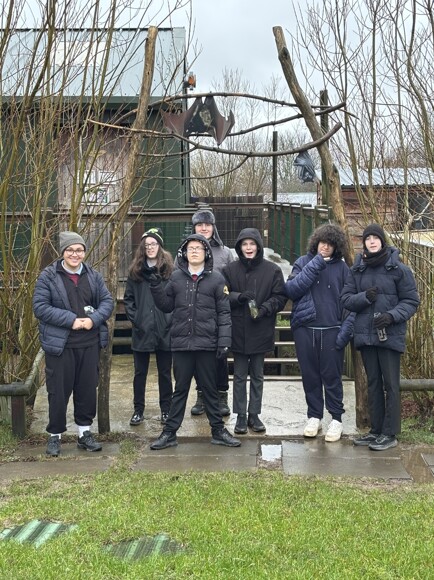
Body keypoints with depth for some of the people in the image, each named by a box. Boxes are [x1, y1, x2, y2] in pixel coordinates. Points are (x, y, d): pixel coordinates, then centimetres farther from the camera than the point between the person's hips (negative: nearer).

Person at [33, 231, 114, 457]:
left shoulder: (93, 276, 6)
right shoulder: (48, 276, -6)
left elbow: (107, 301, 5)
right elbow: (40, 306, -12)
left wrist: (93, 319, -15)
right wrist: (71, 320, -19)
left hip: (89, 343, 4)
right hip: (60, 344, -4)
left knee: (87, 389, 11)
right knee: (59, 391, 4)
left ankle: (84, 433, 25)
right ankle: (55, 435, 19)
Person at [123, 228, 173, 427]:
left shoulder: (169, 270, -1)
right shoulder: (136, 271, 5)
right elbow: (128, 298, 8)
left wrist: (170, 319, -10)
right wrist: (134, 318, -3)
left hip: (164, 330, -2)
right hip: (142, 331, 2)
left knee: (165, 372, 9)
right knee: (140, 372, 9)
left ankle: (166, 410, 20)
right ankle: (138, 410, 19)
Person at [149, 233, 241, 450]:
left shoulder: (216, 279, 1)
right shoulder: (176, 277, 7)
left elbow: (224, 312, -1)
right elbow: (166, 306, 11)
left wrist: (224, 339, -8)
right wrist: (156, 287, -3)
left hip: (206, 343, -1)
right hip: (181, 343, 2)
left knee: (210, 389, 9)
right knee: (180, 389, 9)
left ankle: (218, 431, 20)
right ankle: (169, 432, 16)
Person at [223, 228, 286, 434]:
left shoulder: (272, 270, -2)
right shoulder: (230, 269, 0)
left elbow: (280, 297, -1)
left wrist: (264, 309, -18)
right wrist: (239, 297, -19)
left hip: (261, 331, 0)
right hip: (238, 331, 0)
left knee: (257, 375, 11)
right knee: (240, 376, 7)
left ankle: (254, 414, 21)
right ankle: (241, 416, 15)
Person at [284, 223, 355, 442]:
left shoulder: (341, 268, 2)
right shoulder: (303, 262, 5)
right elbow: (290, 289, -9)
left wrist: (346, 330, -10)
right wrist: (314, 266, -14)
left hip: (331, 330, -1)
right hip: (304, 328, 1)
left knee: (331, 375, 3)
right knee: (310, 375, 9)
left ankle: (336, 418, 16)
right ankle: (314, 416, 23)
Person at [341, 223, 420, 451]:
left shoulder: (399, 269, -5)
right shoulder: (357, 269, 8)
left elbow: (411, 301, -3)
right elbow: (346, 298, 7)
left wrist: (392, 316, -18)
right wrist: (364, 297, -13)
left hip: (390, 335, -4)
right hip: (366, 334, 4)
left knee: (390, 384, 0)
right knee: (373, 383, 13)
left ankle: (390, 433, 7)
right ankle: (376, 430, 22)